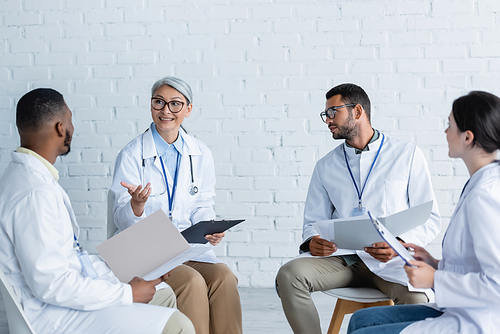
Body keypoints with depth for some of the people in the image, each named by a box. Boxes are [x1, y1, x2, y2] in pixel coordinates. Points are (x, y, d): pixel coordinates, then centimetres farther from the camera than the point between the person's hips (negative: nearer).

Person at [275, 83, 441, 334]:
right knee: (289, 275, -26)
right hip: (342, 259, 3)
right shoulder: (326, 166, 16)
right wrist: (312, 242, -10)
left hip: (391, 261, -3)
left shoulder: (407, 155, 6)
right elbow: (314, 220, 15)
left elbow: (429, 219, 4)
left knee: (417, 299, -34)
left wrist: (400, 244, -16)